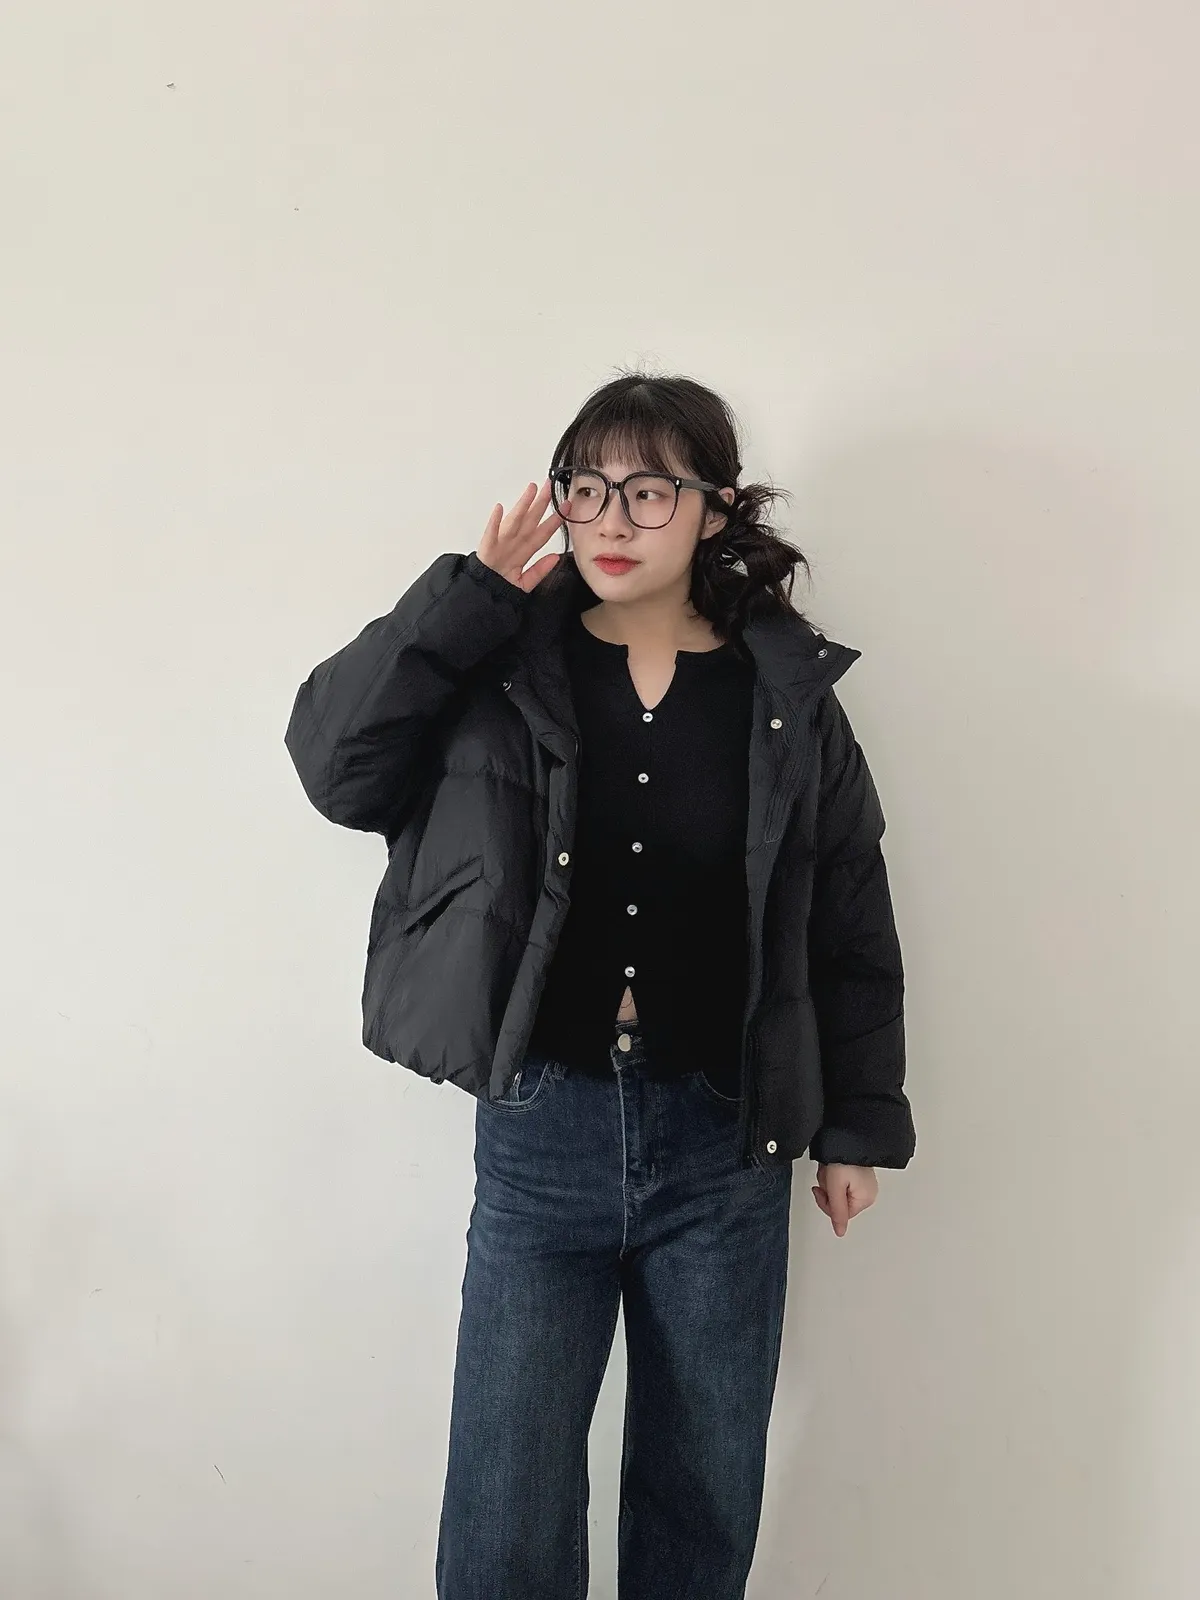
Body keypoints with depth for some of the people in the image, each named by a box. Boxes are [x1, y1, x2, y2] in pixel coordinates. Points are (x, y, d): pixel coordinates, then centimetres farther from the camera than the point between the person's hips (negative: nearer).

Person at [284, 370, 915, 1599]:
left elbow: (851, 928, 5)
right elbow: (334, 760, -9)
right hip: (539, 1134, 0)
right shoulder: (502, 671, 0)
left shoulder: (787, 695, -1)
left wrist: (858, 1125, 7)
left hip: (724, 1144, 1)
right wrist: (466, 600, -11)